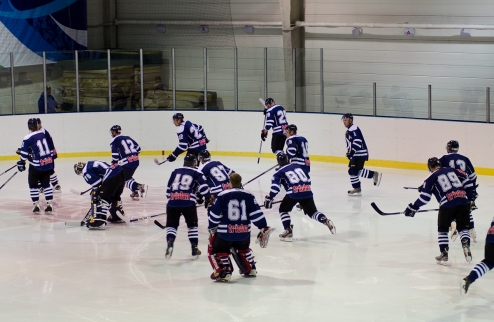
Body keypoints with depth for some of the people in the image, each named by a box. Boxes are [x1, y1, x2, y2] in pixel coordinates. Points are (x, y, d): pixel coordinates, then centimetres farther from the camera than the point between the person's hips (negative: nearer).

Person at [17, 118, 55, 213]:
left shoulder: (27, 139, -13)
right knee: (46, 183, 15)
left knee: (33, 184, 11)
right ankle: (49, 205, 9)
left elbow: (24, 153, -8)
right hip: (48, 162, 5)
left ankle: (36, 205, 7)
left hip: (37, 165, -5)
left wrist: (21, 163, 3)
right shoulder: (44, 133, 3)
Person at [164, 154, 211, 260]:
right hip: (188, 203, -2)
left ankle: (170, 242, -17)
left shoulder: (175, 171, 21)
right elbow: (203, 186, -4)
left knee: (171, 225, 11)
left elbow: (169, 188, 22)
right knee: (192, 225, 17)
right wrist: (208, 198, 7)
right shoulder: (196, 173, 10)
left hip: (173, 202, 2)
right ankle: (194, 249, 17)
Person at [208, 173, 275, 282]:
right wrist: (264, 228, 9)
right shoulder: (249, 196, 1)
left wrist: (212, 228, 13)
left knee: (216, 249, 14)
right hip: (244, 232, 4)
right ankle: (250, 269, 35)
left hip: (225, 232, -4)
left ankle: (224, 272, -2)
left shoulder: (222, 196, -5)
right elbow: (256, 214, 0)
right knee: (243, 248, 33)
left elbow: (214, 215, -2)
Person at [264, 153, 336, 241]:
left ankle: (288, 231, 3)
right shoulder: (297, 166, 26)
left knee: (283, 210, 16)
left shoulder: (279, 173, 12)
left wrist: (269, 198, 2)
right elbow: (308, 179, 28)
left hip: (293, 192, -4)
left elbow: (275, 186, -2)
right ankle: (325, 220, -4)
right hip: (307, 192, 4)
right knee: (312, 211, 20)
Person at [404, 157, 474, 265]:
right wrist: (468, 197, 27)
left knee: (442, 229, 14)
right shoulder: (454, 170, 20)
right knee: (463, 227, 18)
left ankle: (444, 255, 12)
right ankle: (466, 247, -3)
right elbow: (468, 184, 18)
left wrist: (413, 208, 11)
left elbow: (424, 196, 3)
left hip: (447, 204, -3)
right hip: (463, 201, 3)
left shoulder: (432, 178, 9)